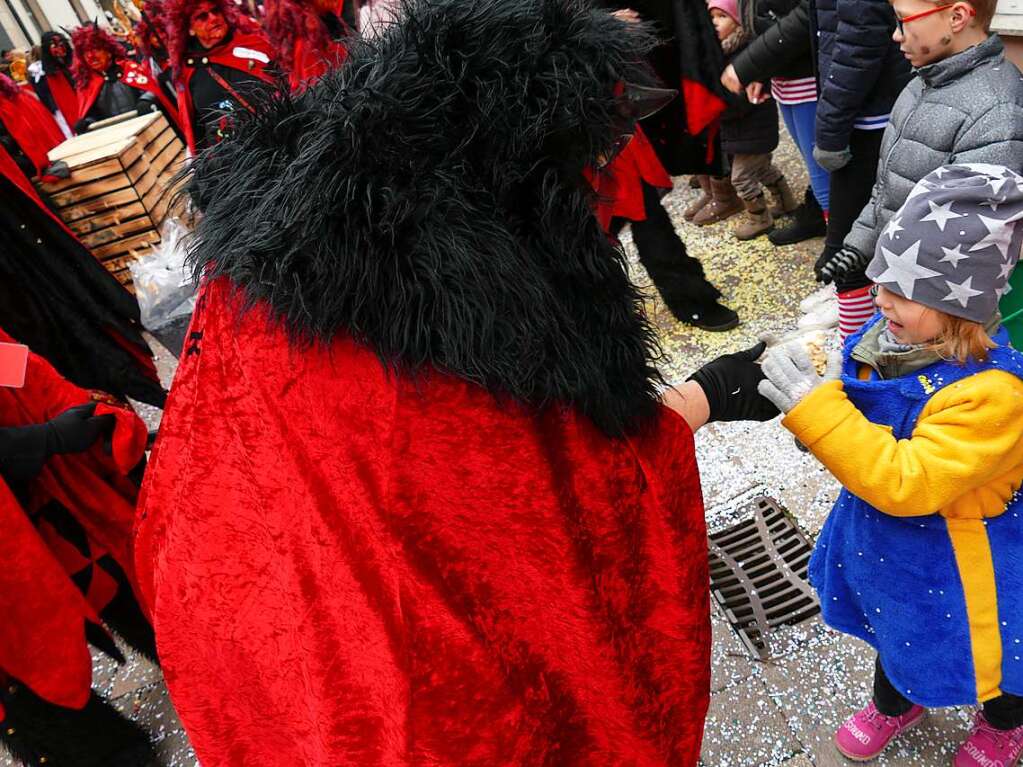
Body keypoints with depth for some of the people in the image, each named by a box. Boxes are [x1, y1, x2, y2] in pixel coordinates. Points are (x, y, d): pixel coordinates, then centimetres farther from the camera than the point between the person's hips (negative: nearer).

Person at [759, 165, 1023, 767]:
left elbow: (904, 482, -41)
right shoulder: (888, 338, -14)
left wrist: (817, 410, -43)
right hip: (885, 536, 7)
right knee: (893, 626, 31)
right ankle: (895, 705, 63)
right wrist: (814, 400, -14)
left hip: (962, 560, -6)